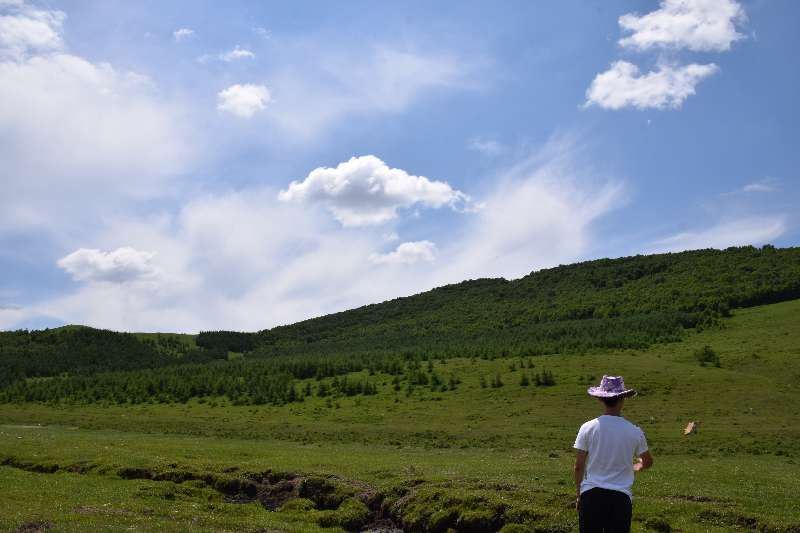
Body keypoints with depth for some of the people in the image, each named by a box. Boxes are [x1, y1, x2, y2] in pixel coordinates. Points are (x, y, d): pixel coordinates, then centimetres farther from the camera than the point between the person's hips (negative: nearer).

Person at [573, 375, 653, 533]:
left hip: (591, 495, 0)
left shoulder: (587, 428, -6)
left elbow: (578, 466, -2)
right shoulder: (634, 432, -4)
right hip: (620, 497, 0)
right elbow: (648, 462, 14)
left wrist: (578, 494, 12)